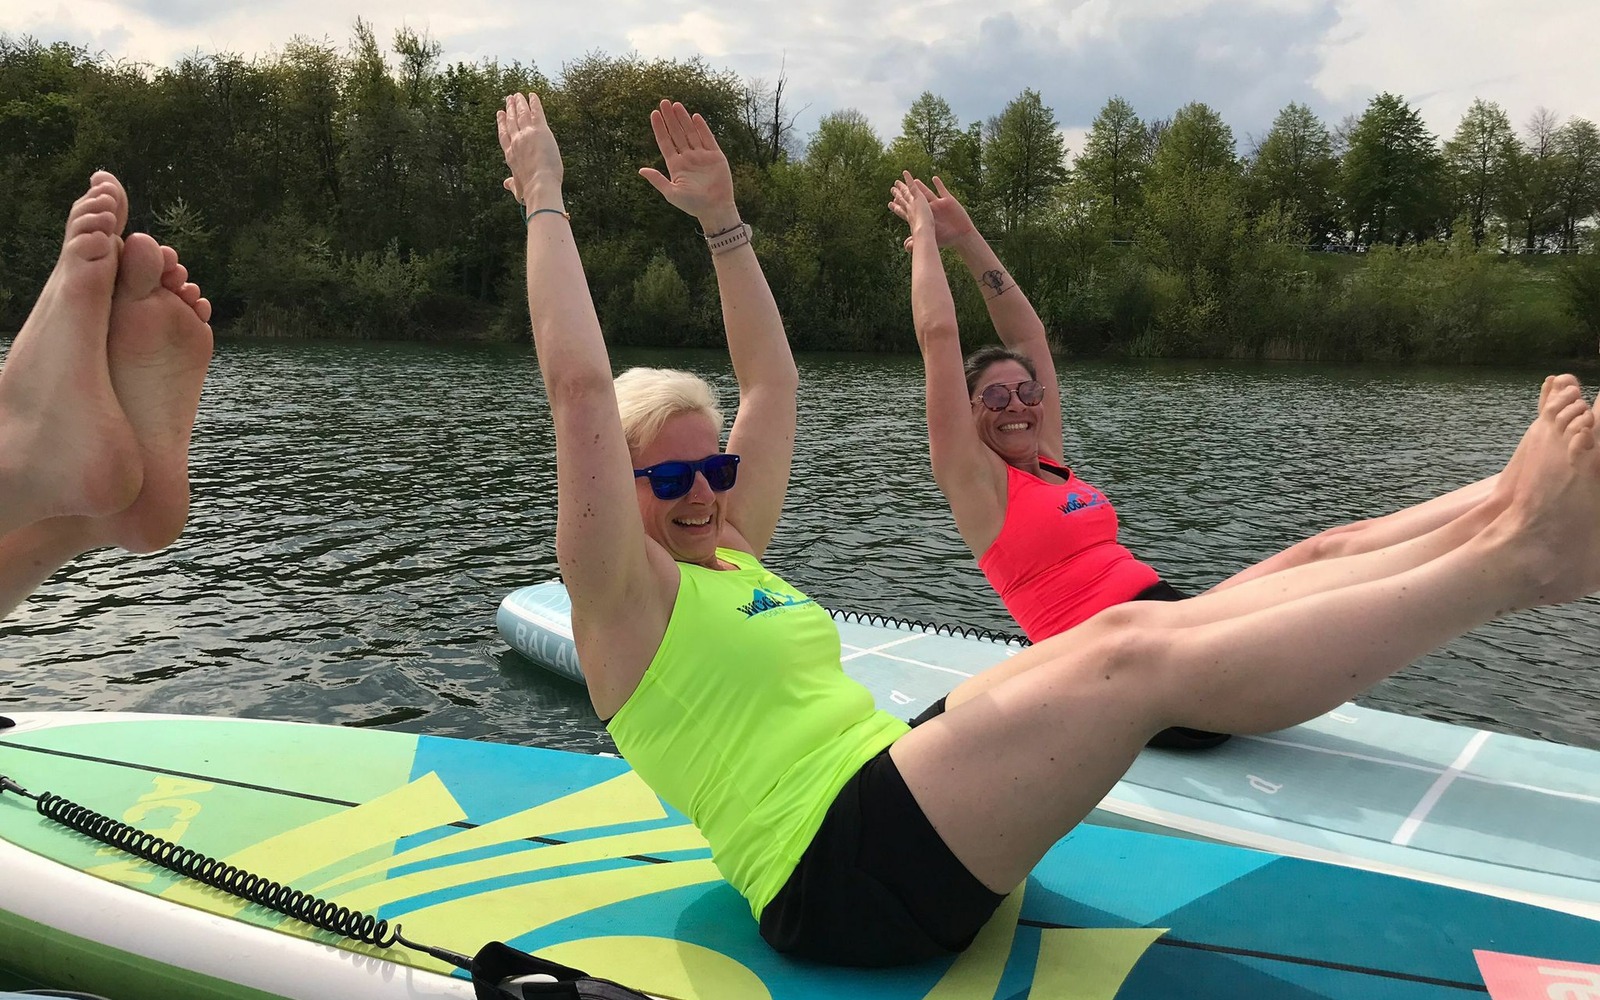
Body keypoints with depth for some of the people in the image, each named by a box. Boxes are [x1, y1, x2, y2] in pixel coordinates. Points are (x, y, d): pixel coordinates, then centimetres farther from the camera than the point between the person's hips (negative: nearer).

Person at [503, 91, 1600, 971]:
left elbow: (772, 380, 22)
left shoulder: (731, 557, 19)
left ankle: (1496, 529, -7)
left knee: (1127, 631, -9)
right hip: (839, 880, -9)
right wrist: (545, 199, -6)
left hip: (899, 785, 9)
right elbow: (578, 384, -14)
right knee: (1142, 659, -21)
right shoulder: (622, 595, -3)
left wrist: (722, 218, 21)